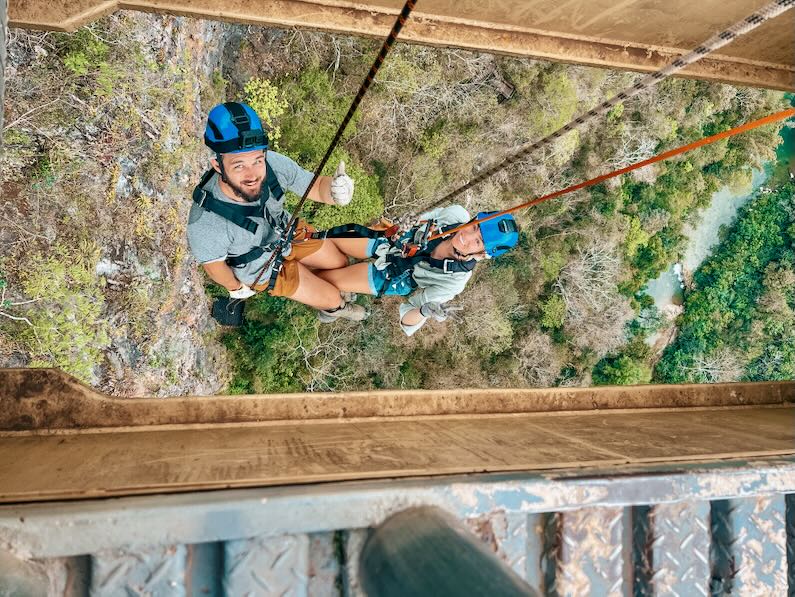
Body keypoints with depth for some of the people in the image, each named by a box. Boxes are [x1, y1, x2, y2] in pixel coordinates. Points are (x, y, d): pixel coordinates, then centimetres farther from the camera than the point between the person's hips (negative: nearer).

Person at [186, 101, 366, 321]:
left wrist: (335, 187, -45)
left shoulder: (273, 164, -33)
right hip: (261, 268, -4)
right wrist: (236, 288, 0)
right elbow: (214, 266, -21)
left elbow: (317, 186, -20)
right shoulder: (205, 224, -42)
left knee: (341, 263, 20)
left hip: (285, 232, 4)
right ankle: (334, 307, 43)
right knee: (332, 297, 7)